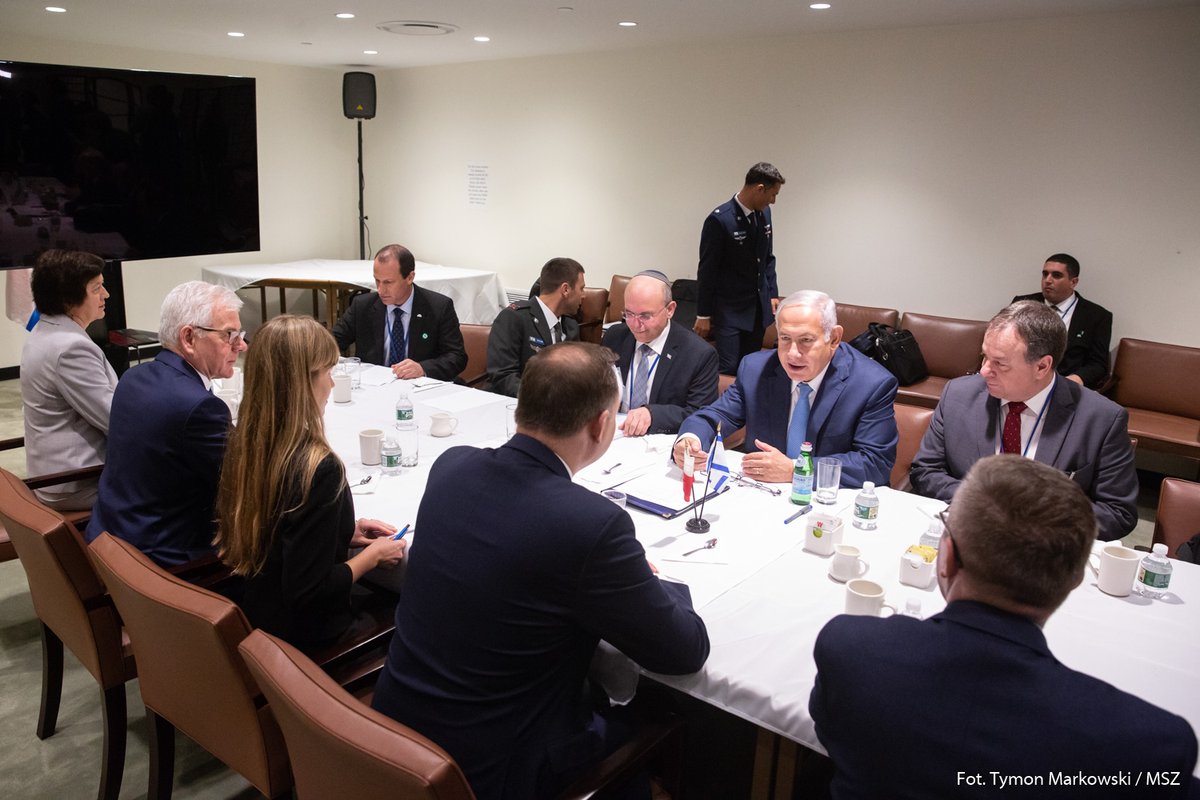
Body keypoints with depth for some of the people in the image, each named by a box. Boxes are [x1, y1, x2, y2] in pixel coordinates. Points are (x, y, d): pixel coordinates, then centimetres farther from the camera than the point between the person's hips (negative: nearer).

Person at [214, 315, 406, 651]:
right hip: (303, 633, -7)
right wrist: (373, 554, -13)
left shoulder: (244, 442, -6)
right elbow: (309, 592, -27)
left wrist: (344, 532, 6)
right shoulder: (318, 467, -30)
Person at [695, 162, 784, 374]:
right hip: (729, 309, -6)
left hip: (759, 308, 7)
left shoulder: (764, 213, 5)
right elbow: (707, 270, -12)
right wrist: (703, 314, -8)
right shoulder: (719, 219, -17)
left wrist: (773, 293, 11)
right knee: (728, 370, -6)